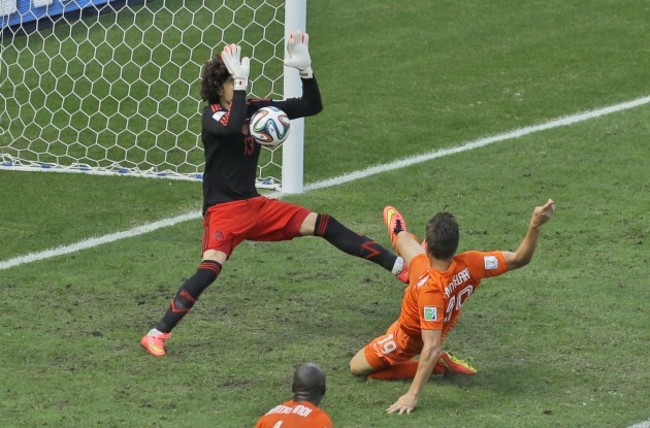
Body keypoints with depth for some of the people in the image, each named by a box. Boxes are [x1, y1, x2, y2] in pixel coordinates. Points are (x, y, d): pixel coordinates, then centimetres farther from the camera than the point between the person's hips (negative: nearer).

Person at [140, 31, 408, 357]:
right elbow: (232, 128, -38)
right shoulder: (213, 115, -12)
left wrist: (304, 69, -10)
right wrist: (240, 81, -36)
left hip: (256, 206, 6)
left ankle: (399, 267, 4)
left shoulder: (255, 109, 4)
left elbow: (312, 107, 4)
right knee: (210, 269, -28)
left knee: (323, 225, 1)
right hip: (223, 210, -6)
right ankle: (157, 334, -27)